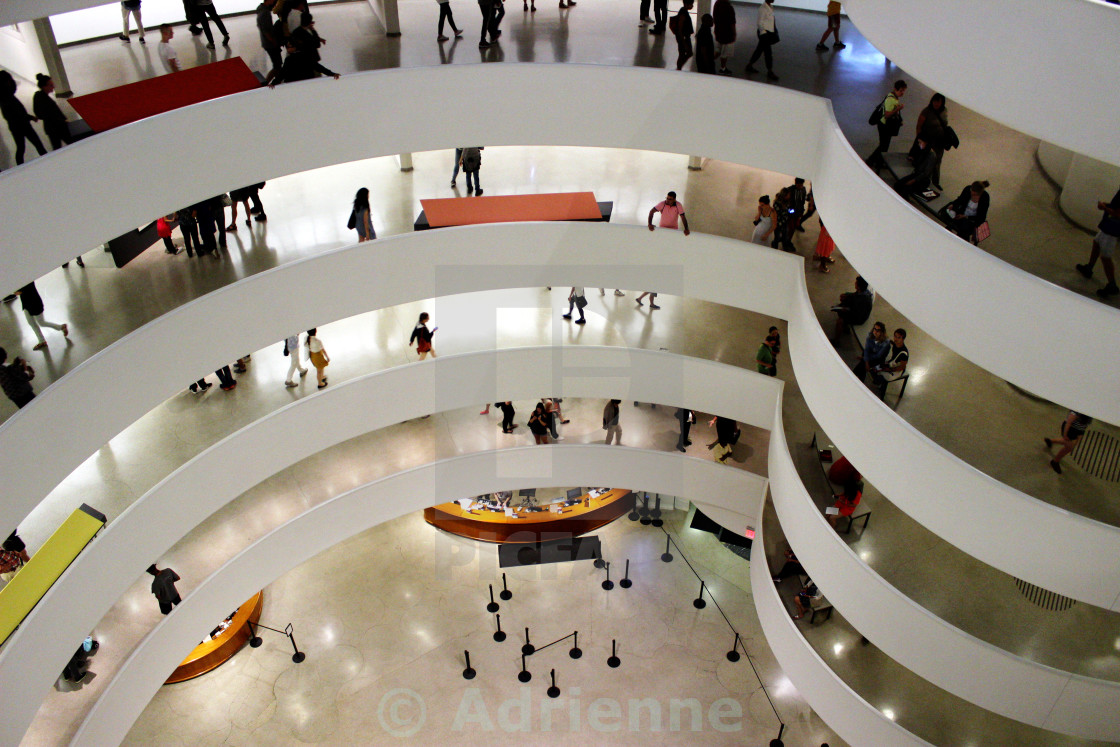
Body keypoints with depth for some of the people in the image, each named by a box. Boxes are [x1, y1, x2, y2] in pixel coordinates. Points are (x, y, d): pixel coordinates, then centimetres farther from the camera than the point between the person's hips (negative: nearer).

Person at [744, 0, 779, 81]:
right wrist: (763, 32, -18)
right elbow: (760, 23, -16)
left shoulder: (771, 7, 11)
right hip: (764, 32, -9)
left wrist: (775, 31, 18)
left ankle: (749, 65, 30)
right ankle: (770, 72, 2)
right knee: (768, 52, -6)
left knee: (759, 50, 17)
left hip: (770, 32, 9)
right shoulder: (763, 8, -16)